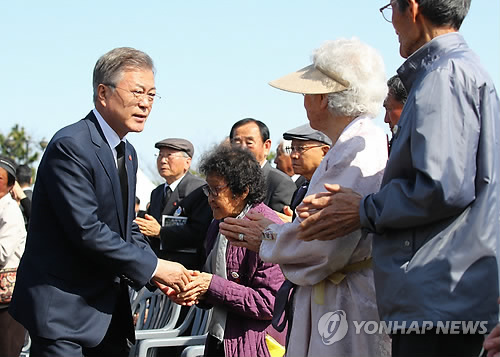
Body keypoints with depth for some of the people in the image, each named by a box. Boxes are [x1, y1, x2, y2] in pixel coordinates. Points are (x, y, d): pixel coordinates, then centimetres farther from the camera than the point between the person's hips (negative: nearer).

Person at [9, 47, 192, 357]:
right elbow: (87, 229, -23)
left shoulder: (127, 153, 14)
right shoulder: (71, 146, -17)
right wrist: (152, 267, -17)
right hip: (62, 308, -9)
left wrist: (161, 278, -1)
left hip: (109, 308, 9)